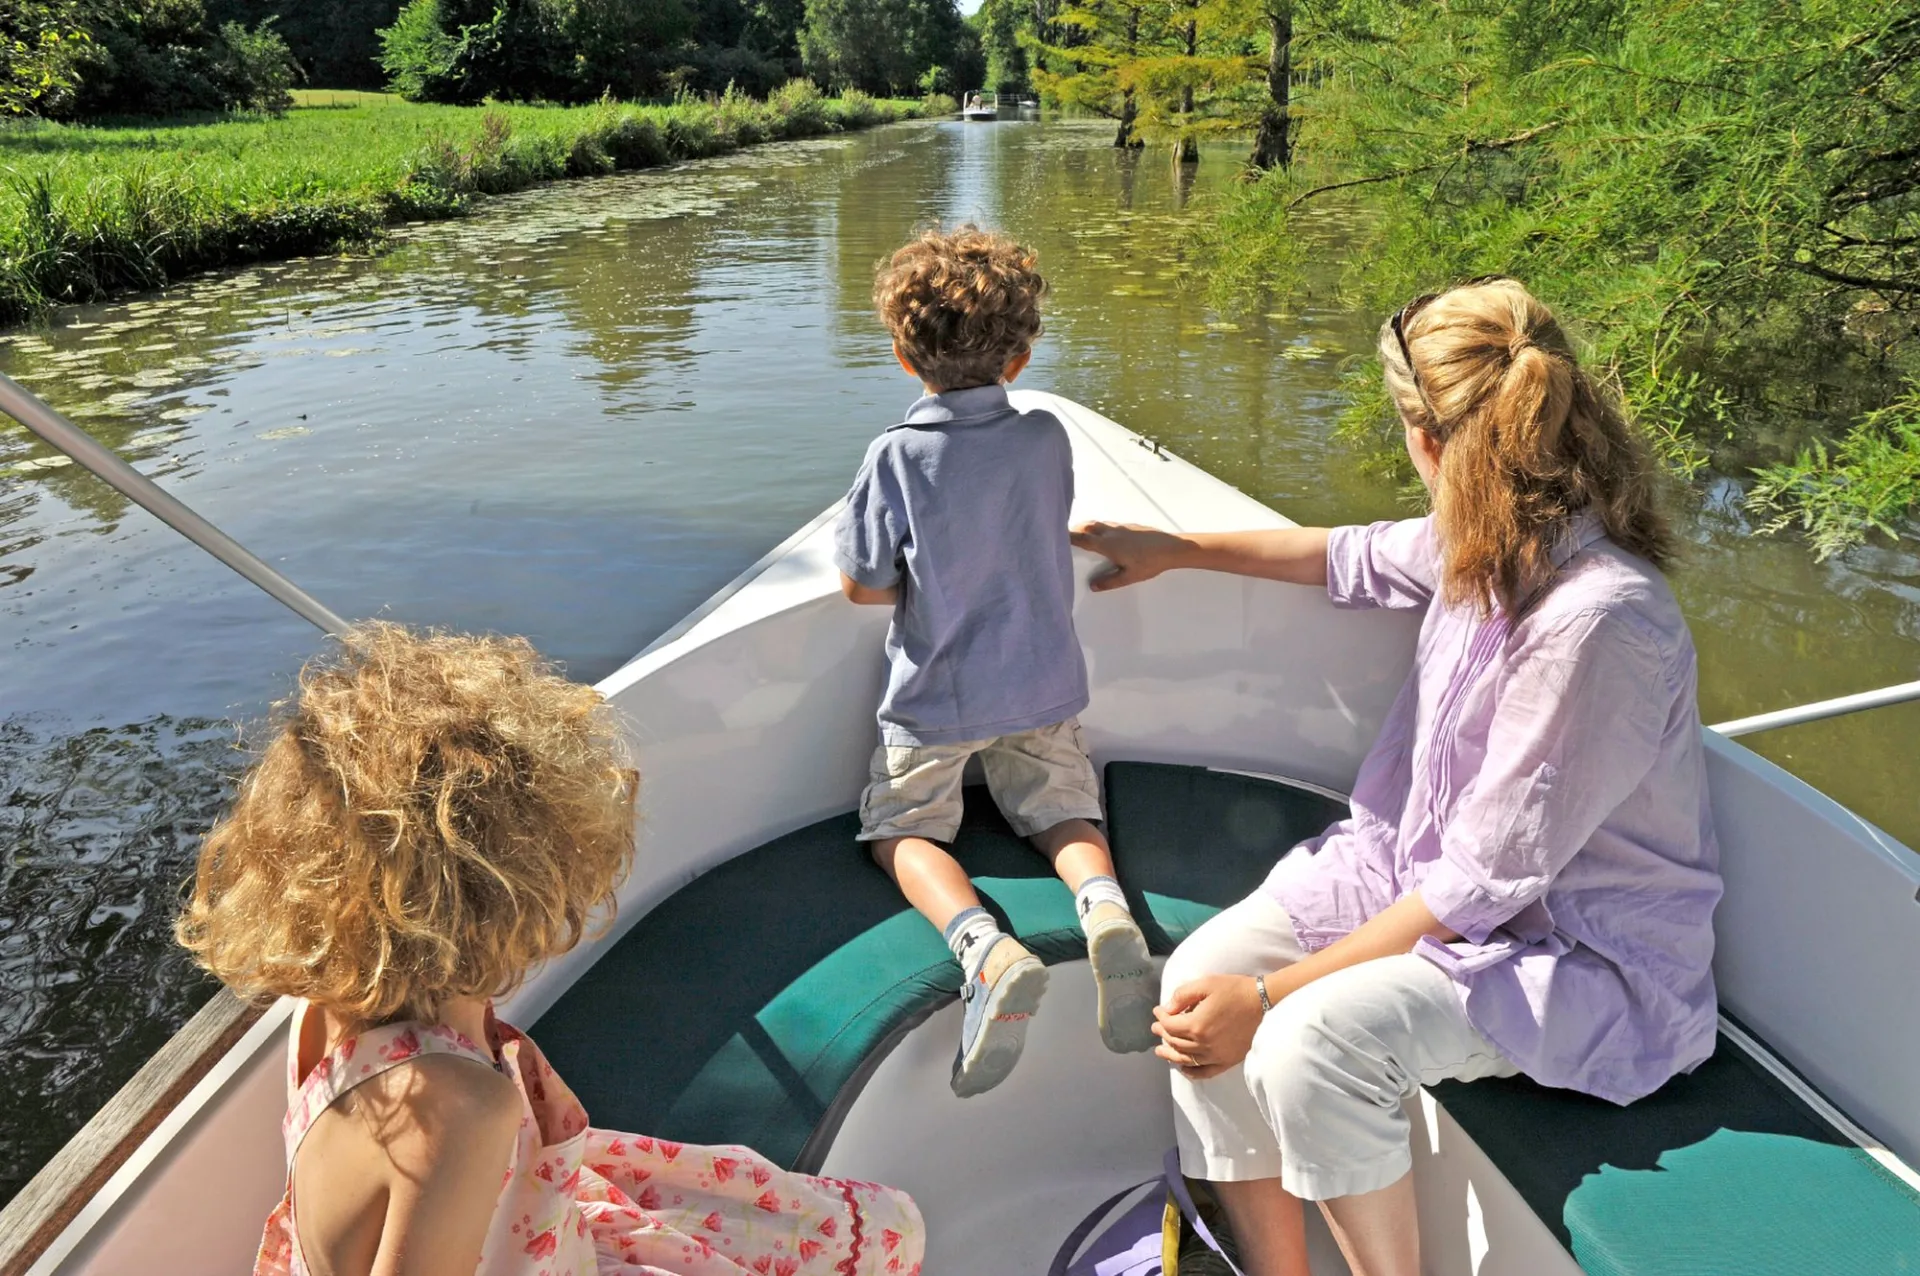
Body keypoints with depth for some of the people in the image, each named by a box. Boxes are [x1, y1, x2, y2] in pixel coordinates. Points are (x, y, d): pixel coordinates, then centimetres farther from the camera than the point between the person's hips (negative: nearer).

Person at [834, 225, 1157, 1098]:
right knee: (1062, 808, 19)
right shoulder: (1047, 439, -7)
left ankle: (983, 947, -18)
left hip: (936, 698, -3)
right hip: (1042, 683, 3)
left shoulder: (897, 457, -18)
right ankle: (1105, 905, -14)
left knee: (900, 830, 10)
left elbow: (861, 584, -12)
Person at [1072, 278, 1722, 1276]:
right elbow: (1355, 560, 19)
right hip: (1431, 872, 8)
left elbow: (1486, 879, -27)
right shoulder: (1490, 539, -4)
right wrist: (1177, 549, 29)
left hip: (1578, 950, -8)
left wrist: (1270, 993, -25)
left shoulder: (1599, 621, -30)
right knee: (1200, 973, -9)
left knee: (1311, 1043, -31)